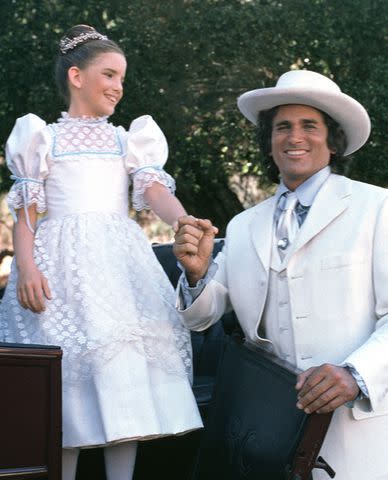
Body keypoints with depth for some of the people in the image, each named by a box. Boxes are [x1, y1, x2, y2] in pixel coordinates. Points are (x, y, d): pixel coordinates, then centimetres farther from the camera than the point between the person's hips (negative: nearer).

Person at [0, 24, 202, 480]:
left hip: (119, 260, 2)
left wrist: (186, 224, -22)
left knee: (125, 369, -6)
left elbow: (155, 188, -1)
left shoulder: (127, 140, 16)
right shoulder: (44, 139, 11)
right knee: (67, 369, -6)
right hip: (63, 261, -2)